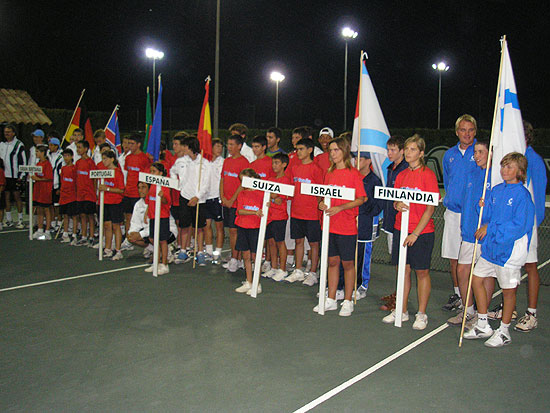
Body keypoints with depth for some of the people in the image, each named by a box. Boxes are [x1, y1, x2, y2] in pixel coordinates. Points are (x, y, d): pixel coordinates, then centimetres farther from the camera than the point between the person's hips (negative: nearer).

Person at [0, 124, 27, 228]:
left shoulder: (19, 145, -5)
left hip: (15, 176, -5)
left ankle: (20, 220, 3)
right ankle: (8, 220, 15)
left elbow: (23, 162, -6)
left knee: (17, 197, -3)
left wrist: (20, 177, -10)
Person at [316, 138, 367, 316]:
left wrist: (339, 208, -19)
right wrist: (322, 204, -4)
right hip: (330, 225, 5)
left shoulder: (354, 173, -8)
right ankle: (331, 300, 21)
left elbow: (361, 199, -10)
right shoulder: (329, 173, 10)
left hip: (347, 226, -5)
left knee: (347, 263, 4)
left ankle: (347, 302, 15)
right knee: (332, 261, 12)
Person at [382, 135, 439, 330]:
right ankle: (402, 310, 22)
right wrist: (397, 204, -11)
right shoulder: (401, 175, 9)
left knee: (422, 271, 4)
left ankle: (421, 314, 15)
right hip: (401, 229, 5)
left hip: (422, 231, -5)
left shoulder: (428, 174, -8)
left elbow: (430, 207, -12)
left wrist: (416, 233, -16)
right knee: (403, 269, 11)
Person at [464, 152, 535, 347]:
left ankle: (504, 331, 21)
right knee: (476, 279, 10)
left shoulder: (522, 194, -13)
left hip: (510, 249, -7)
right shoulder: (496, 190, 8)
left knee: (508, 289, 5)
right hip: (491, 245, 7)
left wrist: (490, 228, -16)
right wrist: (483, 207, -6)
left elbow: (519, 225, -19)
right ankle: (483, 325, 24)